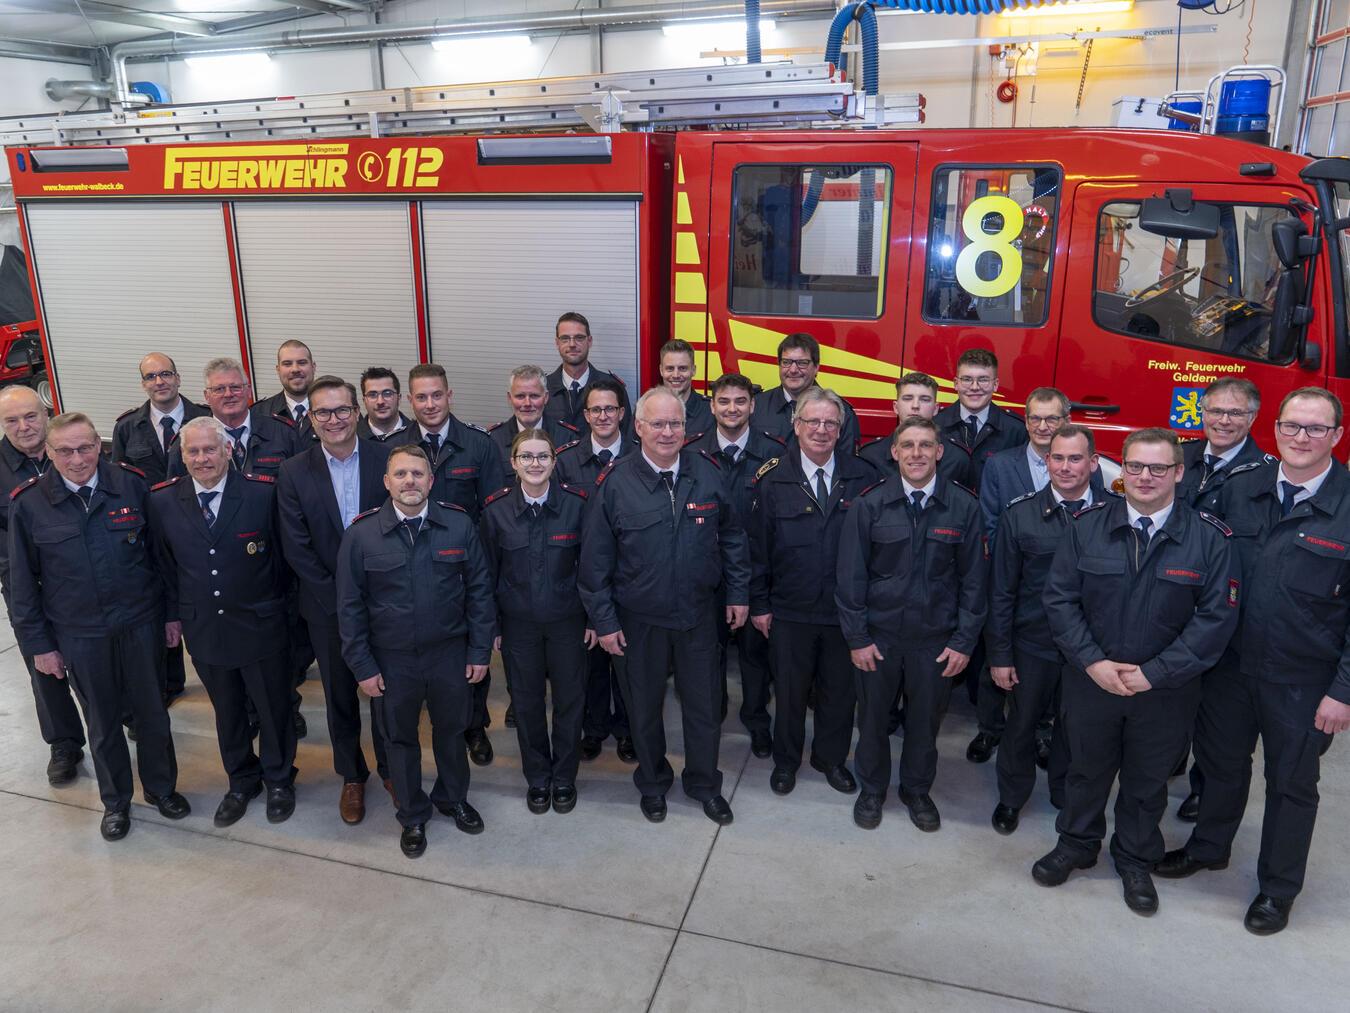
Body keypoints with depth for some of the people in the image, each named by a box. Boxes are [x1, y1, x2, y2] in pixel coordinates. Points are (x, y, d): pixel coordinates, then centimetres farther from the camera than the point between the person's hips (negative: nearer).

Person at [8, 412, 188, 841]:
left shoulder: (132, 484, -9)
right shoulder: (28, 503, -9)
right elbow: (23, 581, -1)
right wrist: (37, 644, 1)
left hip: (141, 624, 0)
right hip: (79, 636, 0)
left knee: (153, 712, 15)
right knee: (102, 723, 15)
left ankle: (161, 787, 37)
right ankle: (115, 801, 36)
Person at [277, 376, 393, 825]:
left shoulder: (386, 459, -8)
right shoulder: (294, 473, -7)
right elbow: (296, 548, -8)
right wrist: (338, 600, -12)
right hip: (327, 606, 1)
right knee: (339, 694, 16)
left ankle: (390, 767, 36)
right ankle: (351, 775, 37)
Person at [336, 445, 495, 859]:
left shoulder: (459, 525, -9)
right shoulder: (362, 533, -10)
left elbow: (479, 589, -2)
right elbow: (350, 605, -4)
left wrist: (480, 650, -3)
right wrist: (362, 665, -5)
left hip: (450, 654, 1)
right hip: (392, 660, 0)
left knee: (451, 730, 19)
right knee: (401, 738, 17)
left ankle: (453, 797, 45)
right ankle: (412, 816, 38)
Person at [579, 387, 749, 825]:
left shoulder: (707, 473, -5)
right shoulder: (614, 482, -12)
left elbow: (732, 536, 5)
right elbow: (595, 558, -8)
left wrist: (738, 592, 4)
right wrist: (603, 620, -8)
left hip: (699, 615, 2)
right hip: (638, 620, -1)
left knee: (704, 703, 15)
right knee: (644, 706, 16)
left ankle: (703, 781, 38)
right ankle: (652, 782, 40)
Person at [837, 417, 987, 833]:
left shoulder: (964, 506, -7)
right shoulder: (869, 504, -9)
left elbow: (973, 579, -2)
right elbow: (850, 575, -6)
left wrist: (964, 641, -4)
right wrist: (856, 636, -7)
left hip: (936, 638, 1)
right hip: (878, 634, 0)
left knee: (925, 719, 16)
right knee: (873, 717, 15)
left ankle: (917, 790, 41)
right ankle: (871, 789, 39)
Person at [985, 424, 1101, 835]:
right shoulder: (1019, 514, -8)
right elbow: (1001, 591, -5)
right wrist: (999, 654, -6)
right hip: (1031, 644, 0)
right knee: (1022, 724, 16)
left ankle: (1066, 796, 43)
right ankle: (1011, 797, 39)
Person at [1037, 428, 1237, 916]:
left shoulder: (1209, 538, -11)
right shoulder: (1087, 525, -8)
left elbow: (1217, 616, -12)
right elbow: (1059, 597, -6)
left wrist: (1154, 672, -16)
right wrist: (1092, 661, -14)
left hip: (1165, 690, -1)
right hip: (1090, 680, 1)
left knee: (1147, 780, 18)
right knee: (1086, 769, 19)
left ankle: (1136, 861, 41)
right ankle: (1076, 844, 43)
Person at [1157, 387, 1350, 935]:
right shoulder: (1240, 488, -2)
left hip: (1303, 682, -3)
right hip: (1230, 662, 3)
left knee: (1292, 784, 15)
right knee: (1221, 760, 20)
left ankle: (1278, 888, 36)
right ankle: (1209, 846, 45)